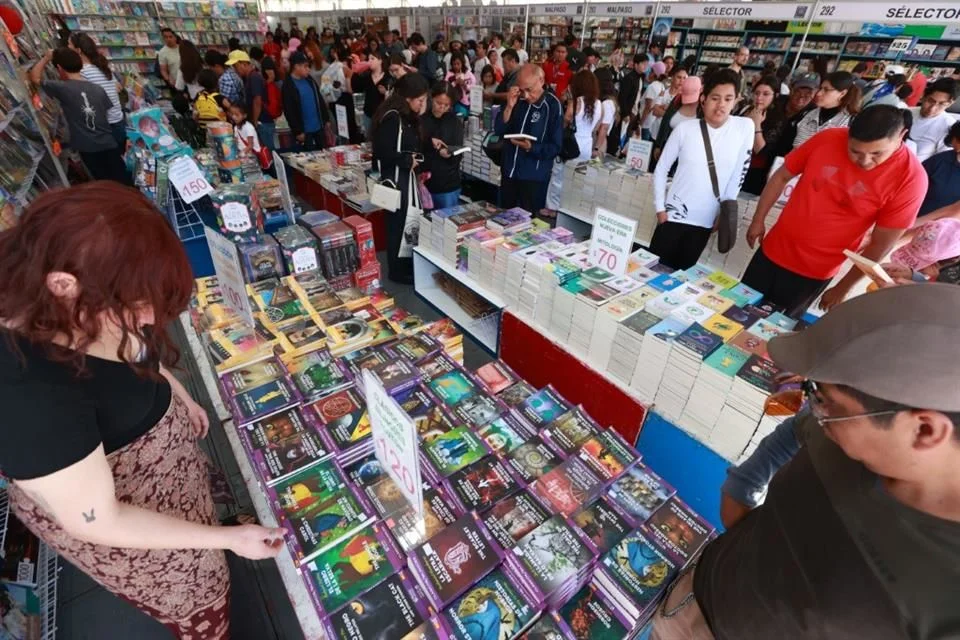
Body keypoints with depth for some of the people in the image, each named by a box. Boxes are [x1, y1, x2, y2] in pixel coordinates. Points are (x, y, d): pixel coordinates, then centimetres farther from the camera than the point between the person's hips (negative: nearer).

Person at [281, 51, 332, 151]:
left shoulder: (309, 80, 8)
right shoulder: (288, 86, -11)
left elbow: (320, 101, 15)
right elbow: (289, 112, -14)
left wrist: (326, 119, 11)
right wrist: (297, 131, -15)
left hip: (319, 127, 6)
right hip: (304, 131, -6)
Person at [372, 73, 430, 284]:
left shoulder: (408, 116, 9)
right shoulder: (391, 117, -20)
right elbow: (384, 154, -25)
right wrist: (409, 160, -15)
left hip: (407, 177, 10)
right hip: (396, 179, -9)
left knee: (409, 222, 16)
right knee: (398, 224, 1)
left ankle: (407, 265, 30)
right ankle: (397, 271, 16)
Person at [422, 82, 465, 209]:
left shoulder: (456, 122, 2)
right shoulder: (420, 119, 1)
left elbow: (458, 156, -3)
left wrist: (449, 154, -24)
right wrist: (429, 141, -16)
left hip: (448, 186, 0)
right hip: (423, 183, 0)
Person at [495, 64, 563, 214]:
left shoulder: (553, 106, -11)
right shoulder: (518, 100, 3)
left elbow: (555, 148, -13)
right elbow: (499, 131, 0)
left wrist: (531, 147, -28)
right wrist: (509, 107, -14)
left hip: (534, 177, -5)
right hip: (509, 172, 5)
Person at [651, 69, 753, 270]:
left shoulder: (745, 127, -3)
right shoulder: (684, 129, -5)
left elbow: (738, 175, -1)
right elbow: (661, 170, 1)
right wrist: (660, 208, -4)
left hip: (706, 222, 1)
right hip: (674, 215, -1)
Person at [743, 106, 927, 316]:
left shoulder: (910, 177, -17)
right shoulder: (827, 139, -11)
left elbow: (881, 243, -11)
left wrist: (843, 288, -6)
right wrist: (758, 220, 5)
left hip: (815, 272, -3)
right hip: (773, 250, 3)